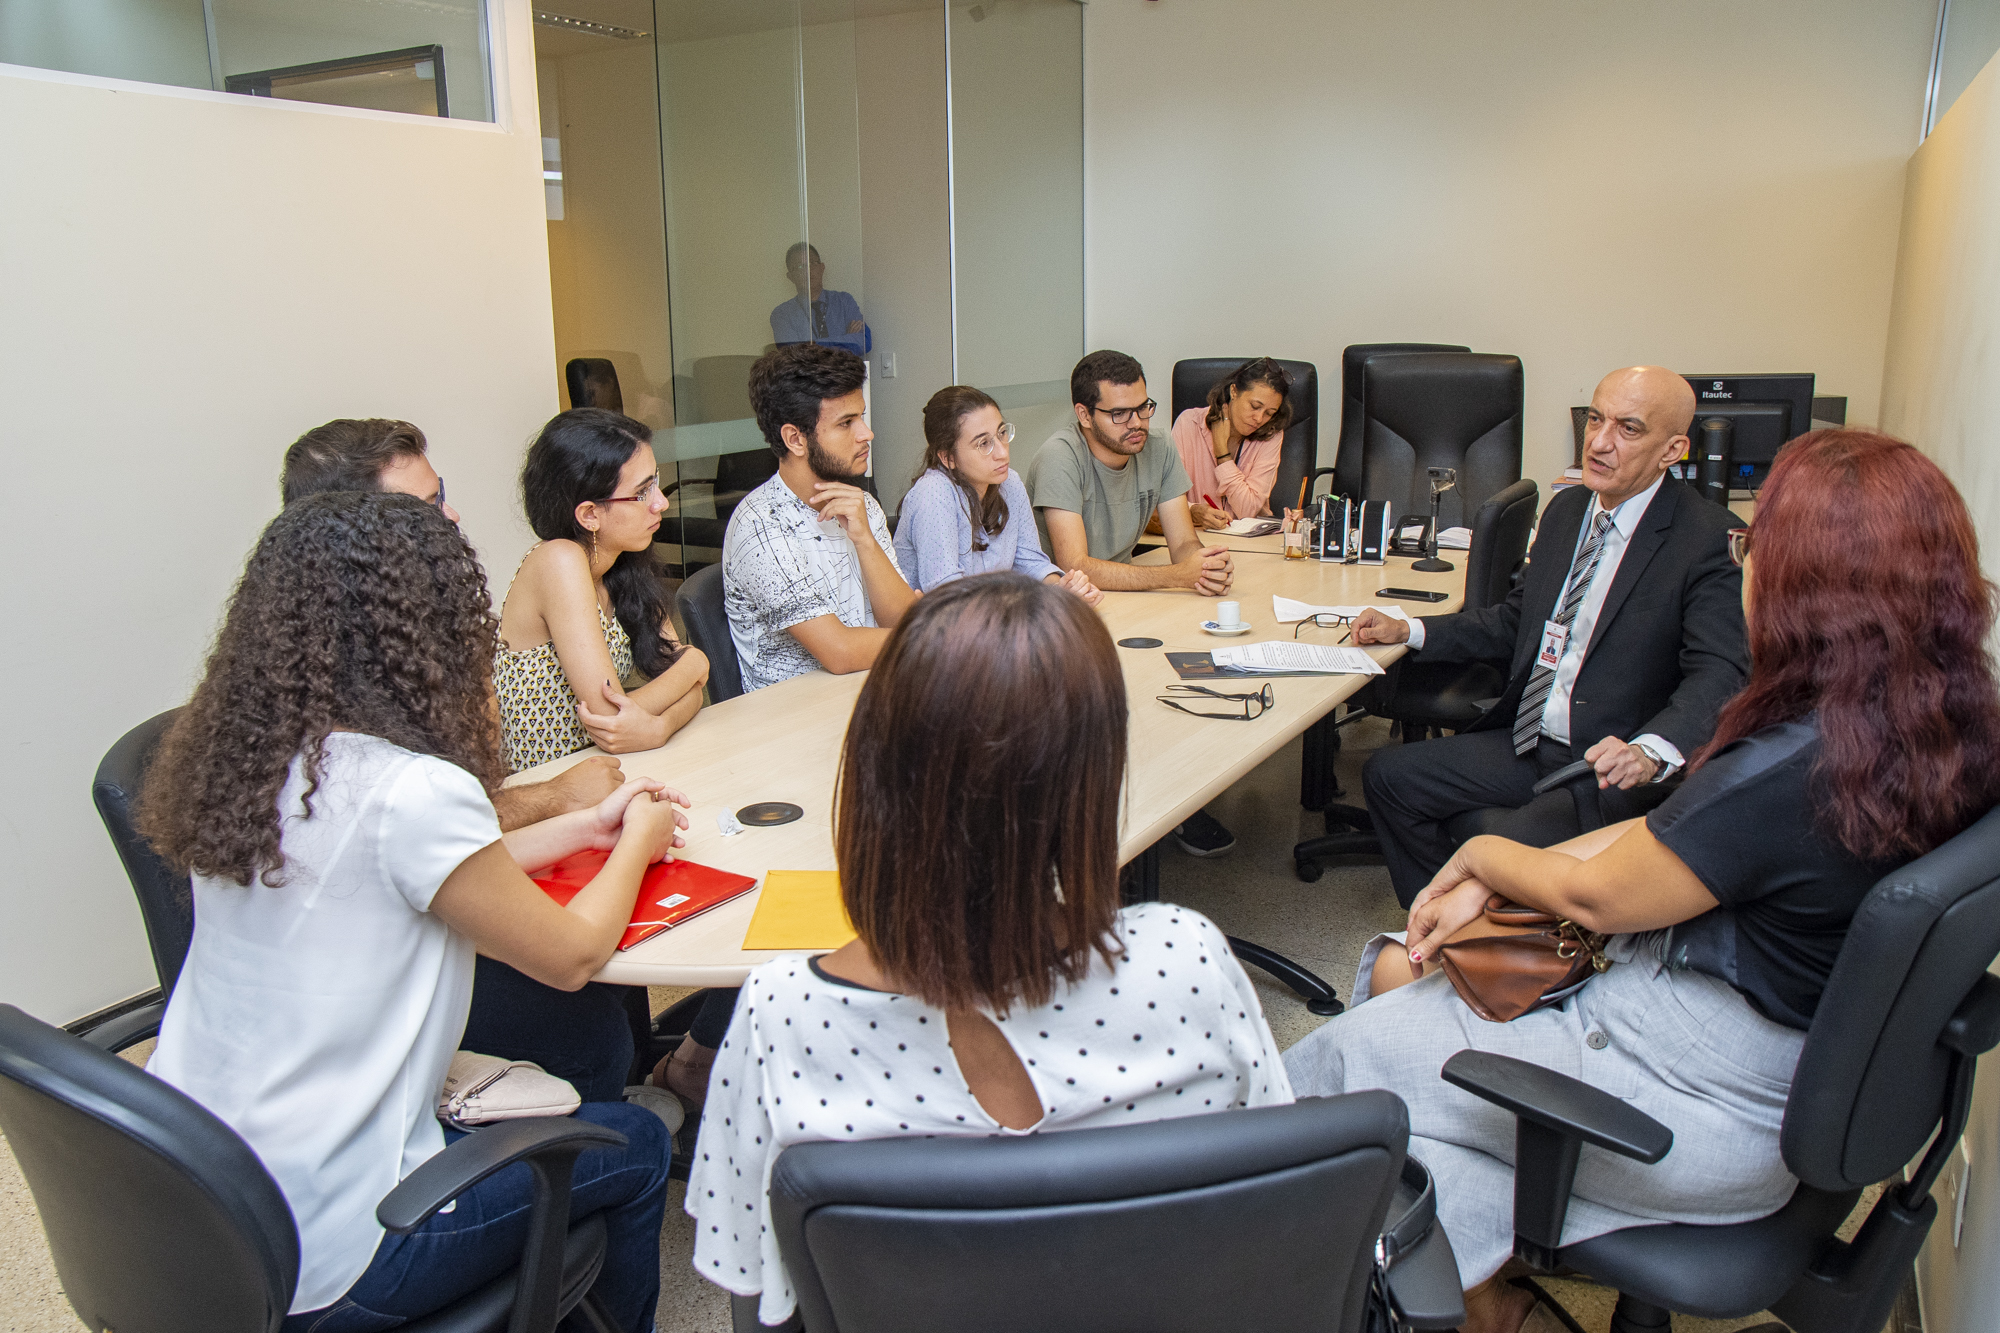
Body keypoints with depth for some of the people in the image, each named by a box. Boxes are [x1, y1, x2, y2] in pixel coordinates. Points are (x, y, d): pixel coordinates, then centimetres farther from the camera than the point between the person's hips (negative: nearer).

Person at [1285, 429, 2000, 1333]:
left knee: (1365, 1050, 4)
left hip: (1714, 1109, -9)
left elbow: (1595, 897, -17)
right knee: (1398, 974, 13)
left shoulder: (1796, 767, -31)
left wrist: (1482, 855, 4)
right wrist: (1491, 884, 0)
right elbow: (1672, 835, 1)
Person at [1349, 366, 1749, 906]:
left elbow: (1722, 674, -24)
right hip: (1526, 742, 8)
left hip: (1610, 766, -7)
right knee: (1387, 775, 1)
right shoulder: (1567, 508, 10)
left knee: (1515, 847, -31)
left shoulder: (1711, 538, -14)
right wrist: (1406, 630, 9)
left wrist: (1649, 751, -42)